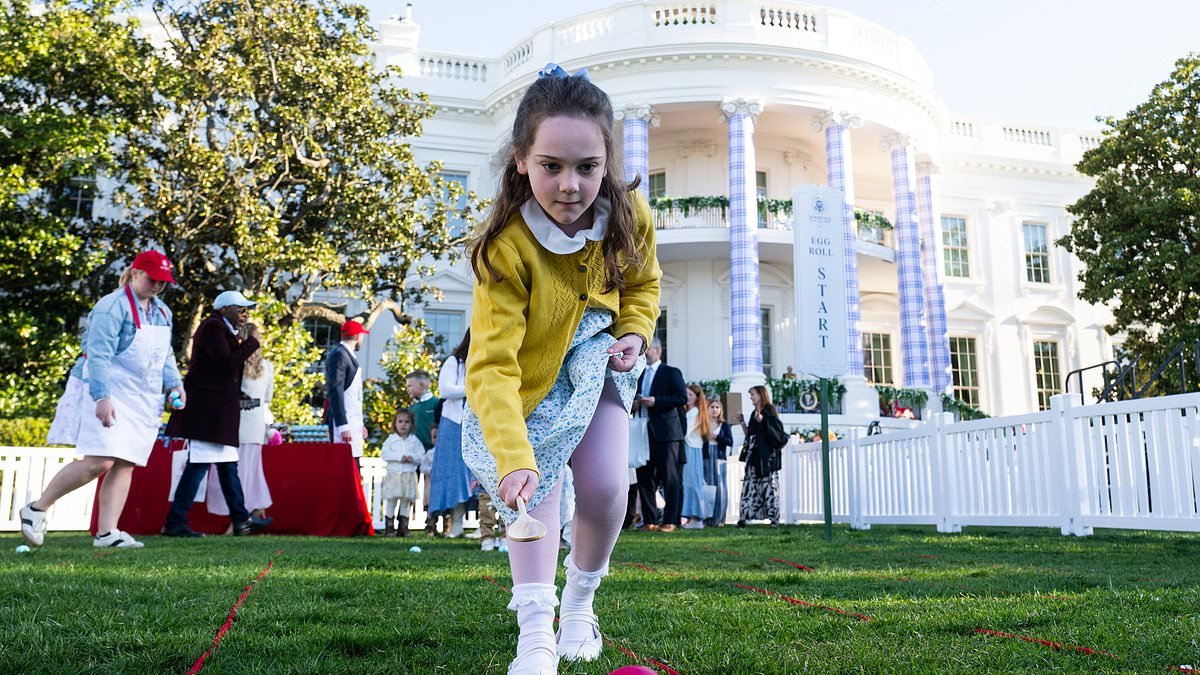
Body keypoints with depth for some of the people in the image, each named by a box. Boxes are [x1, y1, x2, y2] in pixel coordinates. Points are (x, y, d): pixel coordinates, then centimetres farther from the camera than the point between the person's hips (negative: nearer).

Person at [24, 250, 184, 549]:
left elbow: (165, 355, 23)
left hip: (143, 400, 8)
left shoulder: (162, 312, 14)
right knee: (99, 462, -15)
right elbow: (98, 354, -18)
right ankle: (36, 509, 3)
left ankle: (106, 532, 3)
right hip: (109, 397, -8)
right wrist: (102, 397, -27)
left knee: (125, 465, 1)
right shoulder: (113, 306, -11)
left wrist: (174, 383, 6)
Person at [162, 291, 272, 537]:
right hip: (206, 408, -11)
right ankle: (175, 523, -3)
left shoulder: (223, 329, 20)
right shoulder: (213, 327, -10)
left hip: (218, 412, 11)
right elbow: (227, 362, -21)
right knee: (198, 464, -9)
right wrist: (251, 342, -11)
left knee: (228, 465, 12)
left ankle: (241, 519, 17)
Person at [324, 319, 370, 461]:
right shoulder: (338, 355, -10)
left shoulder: (348, 355, 19)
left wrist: (360, 423, 24)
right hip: (344, 423, -10)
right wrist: (343, 426, -21)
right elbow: (335, 391, -17)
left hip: (353, 422, 10)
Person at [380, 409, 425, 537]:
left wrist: (412, 458, -17)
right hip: (393, 474, -1)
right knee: (390, 500, -1)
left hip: (409, 475, 1)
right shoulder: (391, 439, 5)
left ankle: (403, 527, 13)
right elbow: (384, 454, -6)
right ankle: (389, 527, 4)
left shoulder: (414, 440, 8)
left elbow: (421, 455, 2)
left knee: (406, 501, 6)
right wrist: (399, 457, -14)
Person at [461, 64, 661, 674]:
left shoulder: (628, 216, -20)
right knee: (536, 484, -15)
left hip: (598, 355, 3)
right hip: (530, 376, -3)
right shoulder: (506, 247, -35)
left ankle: (579, 602, 20)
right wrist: (512, 457, -50)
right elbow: (491, 365, -39)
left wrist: (634, 333, -14)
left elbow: (642, 283, 5)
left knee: (605, 487, -7)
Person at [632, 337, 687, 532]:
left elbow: (682, 397, -9)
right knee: (644, 476, 7)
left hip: (666, 432, -6)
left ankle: (670, 521, -2)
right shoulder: (639, 375, 19)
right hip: (644, 431, 6)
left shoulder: (671, 373, 1)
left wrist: (656, 401, -17)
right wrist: (635, 404, 3)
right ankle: (649, 520, 15)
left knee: (670, 478, -5)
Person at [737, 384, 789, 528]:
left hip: (767, 455, -7)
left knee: (769, 483, -7)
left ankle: (774, 518, -4)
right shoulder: (754, 414, 19)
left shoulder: (769, 411, -2)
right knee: (750, 483, 1)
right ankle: (743, 517, -3)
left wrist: (762, 420, -21)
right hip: (754, 455, 7)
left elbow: (775, 433, -12)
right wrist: (742, 422, 12)